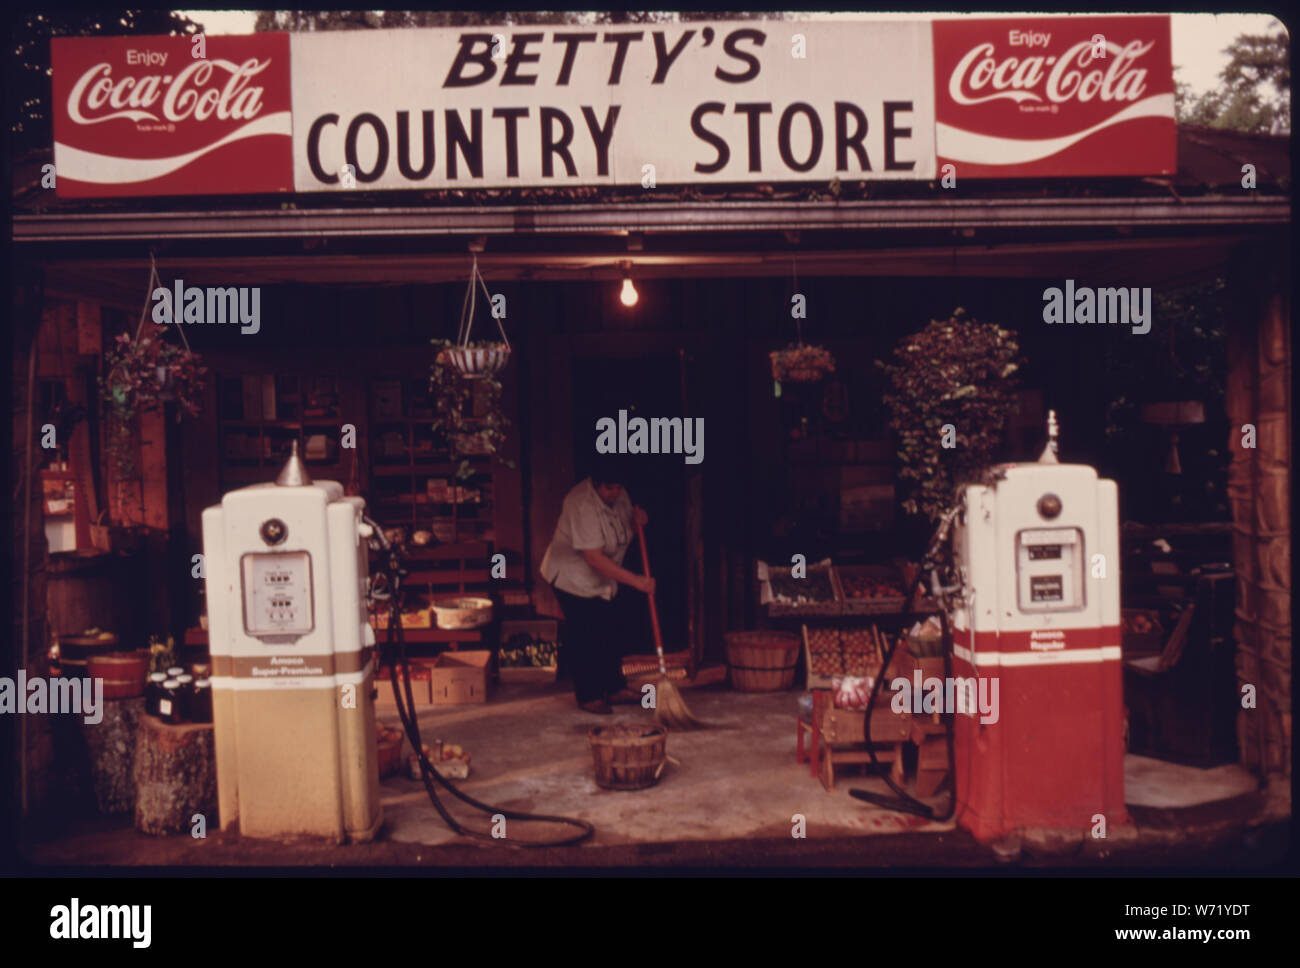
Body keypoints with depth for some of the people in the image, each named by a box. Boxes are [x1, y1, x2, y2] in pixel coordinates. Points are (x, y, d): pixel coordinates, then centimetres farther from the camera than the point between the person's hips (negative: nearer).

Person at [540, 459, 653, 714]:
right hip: (573, 576, -8)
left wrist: (638, 521, -12)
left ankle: (615, 689, 24)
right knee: (583, 638, -4)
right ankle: (588, 697, 7)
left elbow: (626, 530, 14)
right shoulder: (582, 506, -29)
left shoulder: (619, 497, -3)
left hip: (601, 579, 8)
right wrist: (635, 580, -33)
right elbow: (594, 559, -32)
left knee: (611, 634, 11)